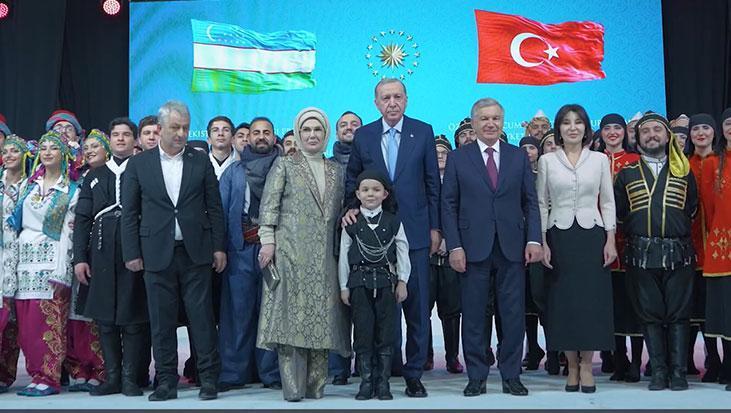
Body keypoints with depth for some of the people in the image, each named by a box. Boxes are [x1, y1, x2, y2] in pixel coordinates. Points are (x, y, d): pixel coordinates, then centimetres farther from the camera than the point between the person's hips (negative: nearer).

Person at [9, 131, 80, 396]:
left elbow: (68, 232, -5)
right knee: (25, 321, 2)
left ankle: (48, 379, -3)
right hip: (25, 257, 5)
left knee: (49, 321, -8)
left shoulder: (71, 190, 1)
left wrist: (61, 272, -12)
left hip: (52, 259, -5)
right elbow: (15, 220, 20)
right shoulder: (29, 184, 16)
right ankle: (36, 374, 10)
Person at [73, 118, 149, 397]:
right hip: (102, 256, 4)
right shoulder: (94, 177, 17)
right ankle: (111, 377, 16)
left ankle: (130, 378, 6)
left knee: (134, 319, -1)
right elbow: (82, 218, 12)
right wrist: (80, 257, 3)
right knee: (105, 319, 6)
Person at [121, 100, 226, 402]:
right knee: (161, 321, 5)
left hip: (195, 252, 0)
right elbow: (129, 213, 5)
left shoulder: (201, 162, 7)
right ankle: (166, 382, 14)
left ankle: (208, 378, 8)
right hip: (158, 254, 0)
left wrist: (219, 247, 2)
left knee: (202, 317, 0)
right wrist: (132, 253, 0)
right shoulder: (138, 164, 5)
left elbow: (214, 208, 8)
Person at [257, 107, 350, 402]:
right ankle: (293, 386, -6)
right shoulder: (284, 165, 7)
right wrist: (267, 240, -10)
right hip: (291, 252, -4)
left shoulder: (336, 170, 17)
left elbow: (341, 210, 18)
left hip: (325, 254, 4)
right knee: (292, 312, -8)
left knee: (321, 315, 2)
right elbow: (269, 204, 0)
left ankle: (315, 384, 9)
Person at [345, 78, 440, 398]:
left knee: (416, 305, 1)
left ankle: (414, 374, 11)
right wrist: (352, 207, -3)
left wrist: (435, 227, 2)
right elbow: (352, 179, 15)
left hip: (415, 232, -1)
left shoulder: (423, 132, 4)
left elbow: (433, 182, 4)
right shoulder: (363, 136, 7)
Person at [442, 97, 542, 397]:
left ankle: (511, 376, 14)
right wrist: (454, 246, -6)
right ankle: (477, 377, 14)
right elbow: (448, 205, 2)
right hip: (473, 247, -1)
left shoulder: (519, 157, 10)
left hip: (512, 247, 1)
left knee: (513, 314, 4)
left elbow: (530, 202, 9)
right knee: (473, 316, 4)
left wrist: (534, 239, -2)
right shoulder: (458, 158, 5)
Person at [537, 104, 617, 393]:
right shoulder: (547, 160, 5)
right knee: (562, 301, 1)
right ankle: (572, 367, 12)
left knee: (592, 299, -1)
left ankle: (586, 366, 10)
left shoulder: (600, 160, 6)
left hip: (592, 235, 0)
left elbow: (607, 202, 7)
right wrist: (542, 242, -3)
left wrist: (610, 240, -1)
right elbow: (541, 204, 5)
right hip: (559, 236, 0)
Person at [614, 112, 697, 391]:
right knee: (650, 314, 3)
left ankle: (678, 372, 8)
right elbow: (618, 212, 7)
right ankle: (659, 371, 11)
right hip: (641, 253, 0)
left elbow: (693, 208, 10)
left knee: (678, 314, 1)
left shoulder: (683, 171, 12)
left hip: (678, 252, 0)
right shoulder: (626, 173, 10)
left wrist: (679, 233, 5)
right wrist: (636, 230, 2)